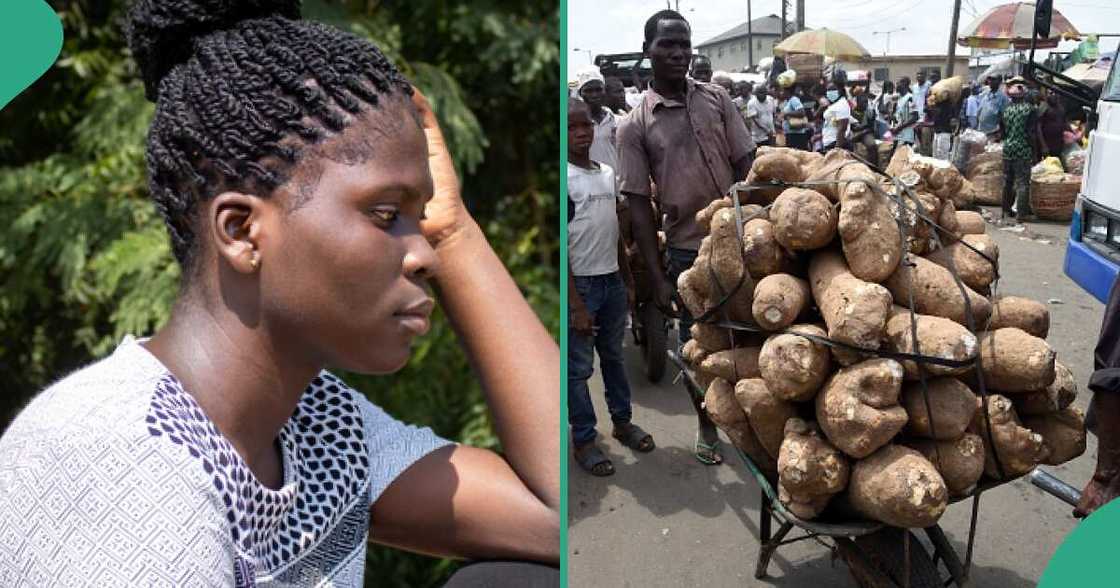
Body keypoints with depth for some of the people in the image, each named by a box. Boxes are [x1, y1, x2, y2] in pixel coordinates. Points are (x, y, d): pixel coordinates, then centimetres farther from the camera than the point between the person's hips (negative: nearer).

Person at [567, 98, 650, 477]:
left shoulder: (608, 172, 8)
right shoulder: (565, 178, -12)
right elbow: (560, 246, -15)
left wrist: (627, 281, 15)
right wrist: (576, 305, -18)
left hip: (612, 281, 7)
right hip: (580, 285, -6)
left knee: (614, 357, 19)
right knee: (578, 367, 3)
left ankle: (622, 421, 34)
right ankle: (584, 440, 15)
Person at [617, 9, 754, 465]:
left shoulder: (717, 99, 3)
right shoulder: (634, 126, -5)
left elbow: (746, 164, 5)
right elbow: (639, 205, -5)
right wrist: (657, 278, -8)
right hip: (687, 249, -2)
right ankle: (706, 424, 32)